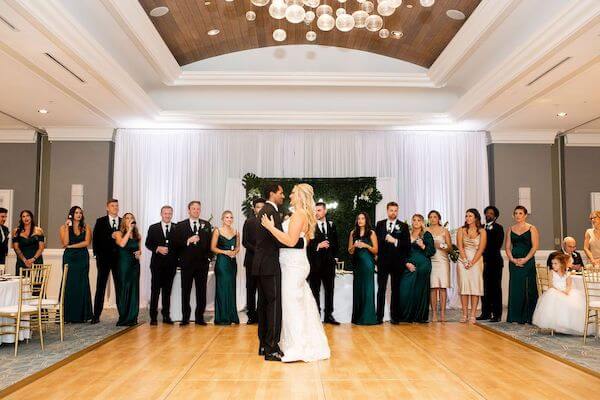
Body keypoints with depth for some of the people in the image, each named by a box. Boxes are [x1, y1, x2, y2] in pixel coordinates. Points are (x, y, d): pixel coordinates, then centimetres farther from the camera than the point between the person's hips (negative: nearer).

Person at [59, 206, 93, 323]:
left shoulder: (86, 228, 8)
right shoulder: (64, 227, 5)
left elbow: (86, 242, -5)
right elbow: (65, 243, -8)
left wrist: (71, 246, -7)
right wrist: (67, 227, -9)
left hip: (83, 258, 1)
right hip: (69, 258, -1)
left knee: (82, 285, 1)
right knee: (68, 285, -3)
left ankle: (82, 315, 5)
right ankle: (67, 315, 1)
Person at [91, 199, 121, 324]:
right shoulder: (100, 221, 5)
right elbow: (95, 239, 3)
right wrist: (97, 255, -4)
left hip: (119, 258, 1)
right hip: (104, 258, -1)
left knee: (120, 287, 3)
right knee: (100, 287, 3)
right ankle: (96, 315, 7)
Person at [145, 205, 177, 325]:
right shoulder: (153, 228, 6)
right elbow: (148, 244, 3)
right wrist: (158, 248, -13)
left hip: (171, 264, 1)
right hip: (157, 263, -1)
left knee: (167, 290, 8)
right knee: (155, 290, 0)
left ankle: (166, 316, 16)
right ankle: (153, 317, 6)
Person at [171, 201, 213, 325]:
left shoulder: (206, 225, 10)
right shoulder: (180, 226, 5)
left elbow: (210, 242, 7)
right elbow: (175, 243, -3)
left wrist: (208, 257, -2)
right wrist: (188, 241, -16)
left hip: (202, 263, 1)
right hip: (187, 263, -1)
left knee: (201, 291, 4)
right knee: (185, 291, 2)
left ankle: (199, 317, 12)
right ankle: (185, 317, 10)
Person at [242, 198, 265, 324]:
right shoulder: (249, 222, 7)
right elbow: (245, 242, 1)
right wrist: (256, 249, -12)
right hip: (252, 259, 1)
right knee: (251, 288, 3)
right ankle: (252, 315, 10)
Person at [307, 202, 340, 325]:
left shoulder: (332, 225, 12)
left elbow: (336, 242, 17)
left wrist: (334, 255, 7)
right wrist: (317, 246, -18)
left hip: (329, 262, 4)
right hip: (315, 262, -4)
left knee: (329, 289, 7)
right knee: (315, 290, 2)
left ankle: (328, 315, 15)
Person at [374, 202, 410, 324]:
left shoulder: (403, 226, 6)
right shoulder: (379, 224, 11)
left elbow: (407, 244, -2)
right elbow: (375, 240, 7)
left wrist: (395, 241, -13)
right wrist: (386, 238, -6)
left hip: (397, 262, 0)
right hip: (383, 261, 1)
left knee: (396, 289, 4)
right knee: (381, 289, -1)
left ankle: (394, 316, 11)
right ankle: (379, 316, 2)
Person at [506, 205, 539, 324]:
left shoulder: (532, 229, 2)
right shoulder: (510, 230, 12)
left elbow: (535, 246, -5)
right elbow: (507, 247, 9)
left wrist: (525, 259, -14)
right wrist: (512, 259, -7)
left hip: (528, 262, -3)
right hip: (514, 262, 3)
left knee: (528, 289, -3)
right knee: (515, 288, 3)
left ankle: (528, 317, 4)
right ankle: (515, 317, 9)